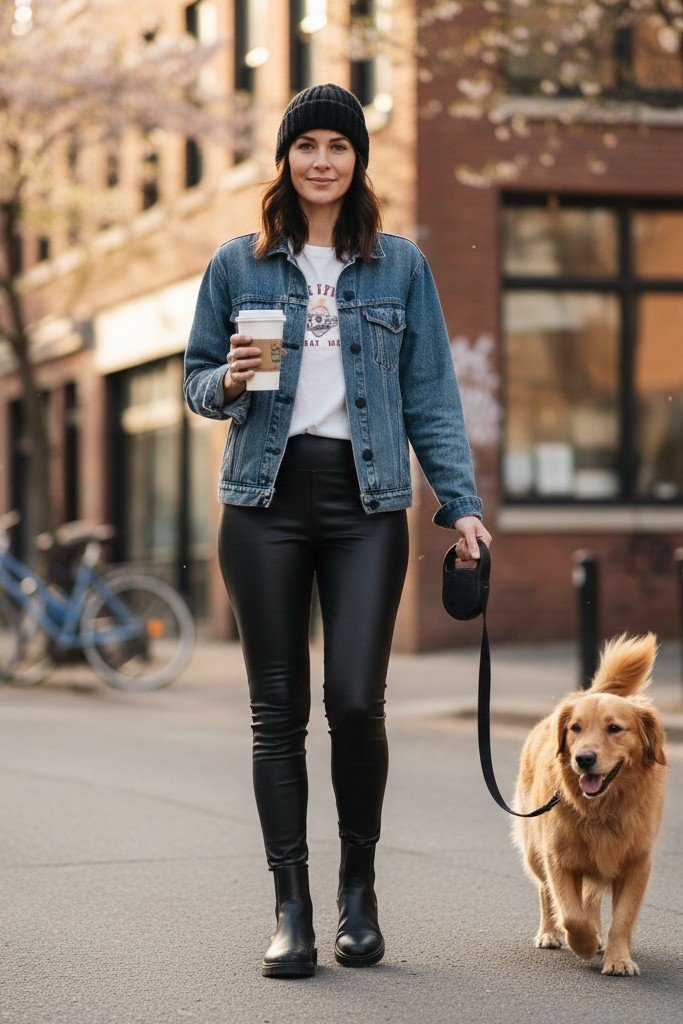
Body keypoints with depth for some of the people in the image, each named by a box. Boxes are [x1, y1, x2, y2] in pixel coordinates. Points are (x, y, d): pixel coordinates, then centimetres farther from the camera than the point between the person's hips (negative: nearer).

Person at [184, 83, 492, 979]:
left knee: (356, 701, -10)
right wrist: (230, 382, -8)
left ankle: (359, 881, 12)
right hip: (267, 499, 1)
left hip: (367, 501, -1)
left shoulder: (400, 266, 9)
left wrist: (461, 503, 1)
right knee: (278, 708, 0)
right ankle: (292, 908, 7)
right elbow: (197, 379, 15)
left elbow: (430, 395, 9)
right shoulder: (239, 265, 9)